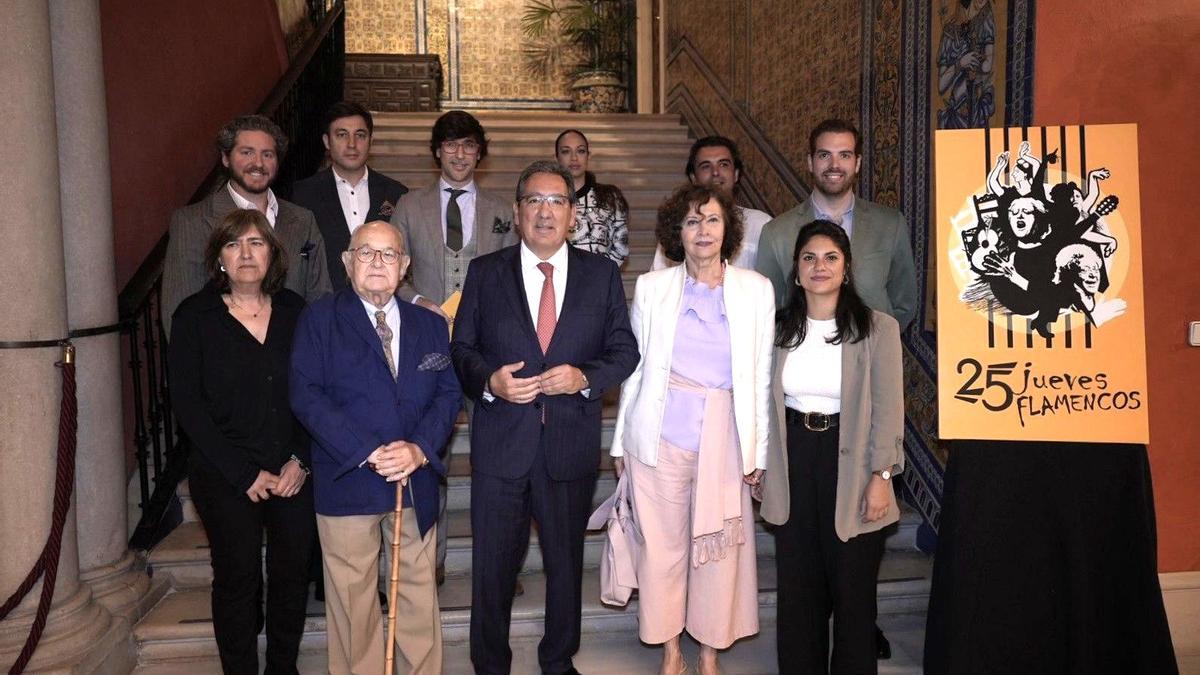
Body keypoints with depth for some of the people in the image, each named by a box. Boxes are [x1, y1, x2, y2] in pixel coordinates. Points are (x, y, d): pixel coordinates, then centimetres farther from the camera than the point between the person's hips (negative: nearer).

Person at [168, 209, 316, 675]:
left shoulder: (295, 311, 4)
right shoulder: (194, 316, -3)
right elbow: (188, 404, -7)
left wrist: (301, 461, -8)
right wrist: (245, 474, -11)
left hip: (294, 473, 2)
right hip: (225, 478, -2)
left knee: (292, 576, 8)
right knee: (237, 580, 6)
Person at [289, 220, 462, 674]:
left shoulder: (429, 325, 12)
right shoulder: (319, 319, 1)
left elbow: (449, 393, 4)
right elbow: (306, 395, -8)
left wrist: (420, 448, -14)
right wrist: (368, 452, -16)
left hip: (416, 481, 3)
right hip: (347, 482, -3)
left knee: (420, 597, 10)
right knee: (352, 603, 8)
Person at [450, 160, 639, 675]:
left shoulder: (602, 274, 4)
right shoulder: (485, 272, 2)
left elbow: (624, 350, 4)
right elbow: (461, 348, 4)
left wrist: (585, 378, -15)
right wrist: (488, 380, -16)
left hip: (571, 444, 1)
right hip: (500, 444, -1)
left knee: (566, 562, 16)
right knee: (492, 565, 9)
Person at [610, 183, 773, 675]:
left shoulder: (756, 289, 4)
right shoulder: (652, 287, 4)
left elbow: (761, 376, 4)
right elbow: (635, 369, 6)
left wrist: (758, 449, 2)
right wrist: (621, 440, 6)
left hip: (724, 436, 0)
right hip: (661, 433, 0)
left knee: (720, 546, 6)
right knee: (662, 543, 6)